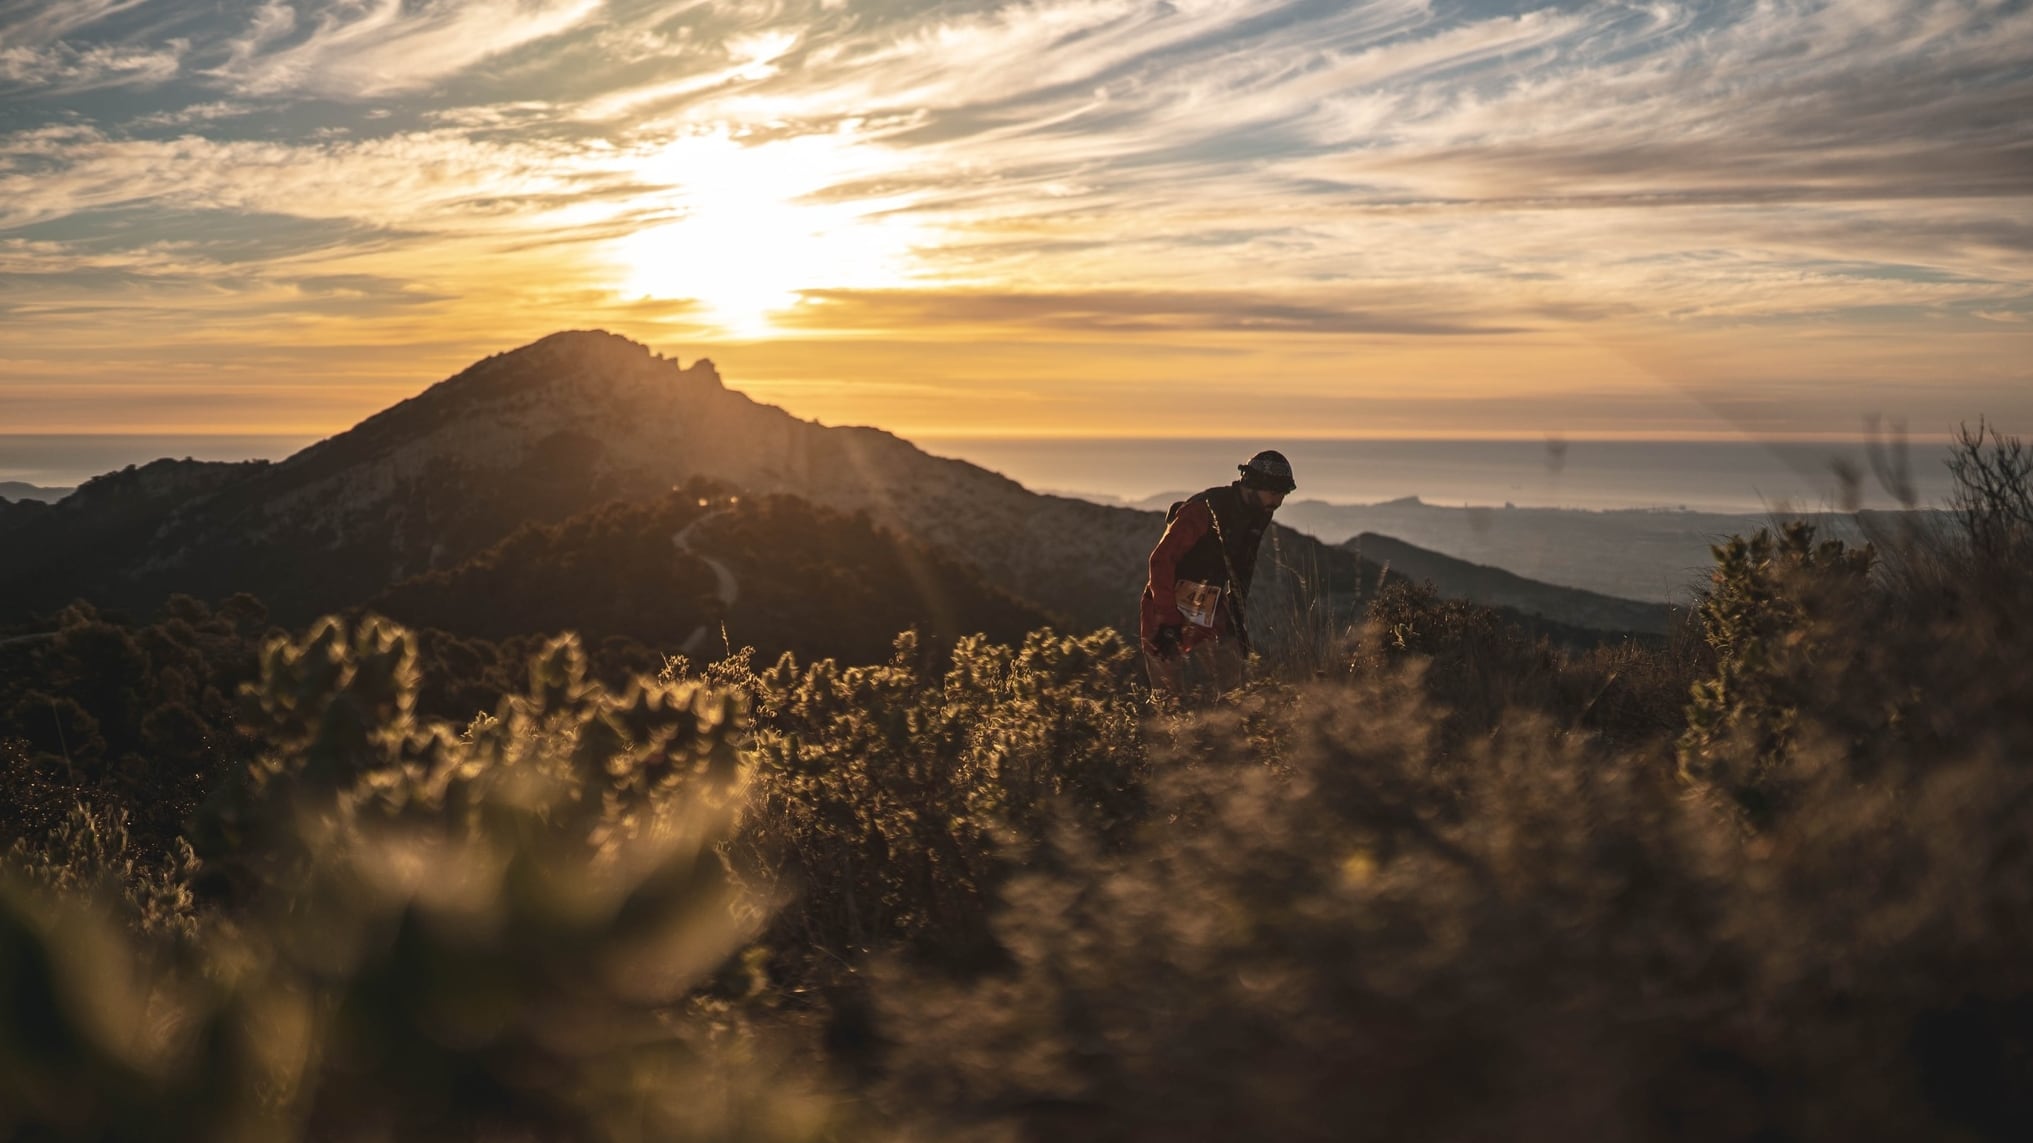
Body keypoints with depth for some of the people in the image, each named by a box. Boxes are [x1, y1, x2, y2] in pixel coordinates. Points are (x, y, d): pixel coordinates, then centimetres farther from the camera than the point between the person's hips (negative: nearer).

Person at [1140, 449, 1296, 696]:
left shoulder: (1258, 518, 3)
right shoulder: (1204, 510, -22)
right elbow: (1161, 560, -23)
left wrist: (1236, 610, 14)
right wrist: (1167, 619, -24)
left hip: (1210, 616, 7)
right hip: (1167, 612, -7)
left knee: (1234, 687, -4)